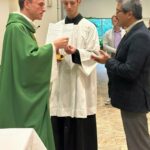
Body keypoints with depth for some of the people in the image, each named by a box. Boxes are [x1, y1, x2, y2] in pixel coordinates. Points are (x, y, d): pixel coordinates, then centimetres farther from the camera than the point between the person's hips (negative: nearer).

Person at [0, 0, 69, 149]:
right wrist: (53, 46, -16)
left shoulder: (23, 26, 15)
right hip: (22, 95, -10)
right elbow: (29, 57, -26)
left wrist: (51, 50, 8)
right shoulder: (16, 27, -17)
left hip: (27, 94, 10)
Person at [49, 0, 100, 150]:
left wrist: (76, 53, -23)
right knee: (61, 125, 6)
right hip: (61, 81, 4)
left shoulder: (89, 27, -3)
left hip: (80, 82, -3)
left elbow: (94, 54, -7)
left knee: (81, 125, 2)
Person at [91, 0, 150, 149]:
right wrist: (110, 60, 1)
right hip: (131, 97, 10)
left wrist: (108, 61, -14)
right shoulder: (136, 33, 9)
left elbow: (130, 71, -27)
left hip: (134, 99, -10)